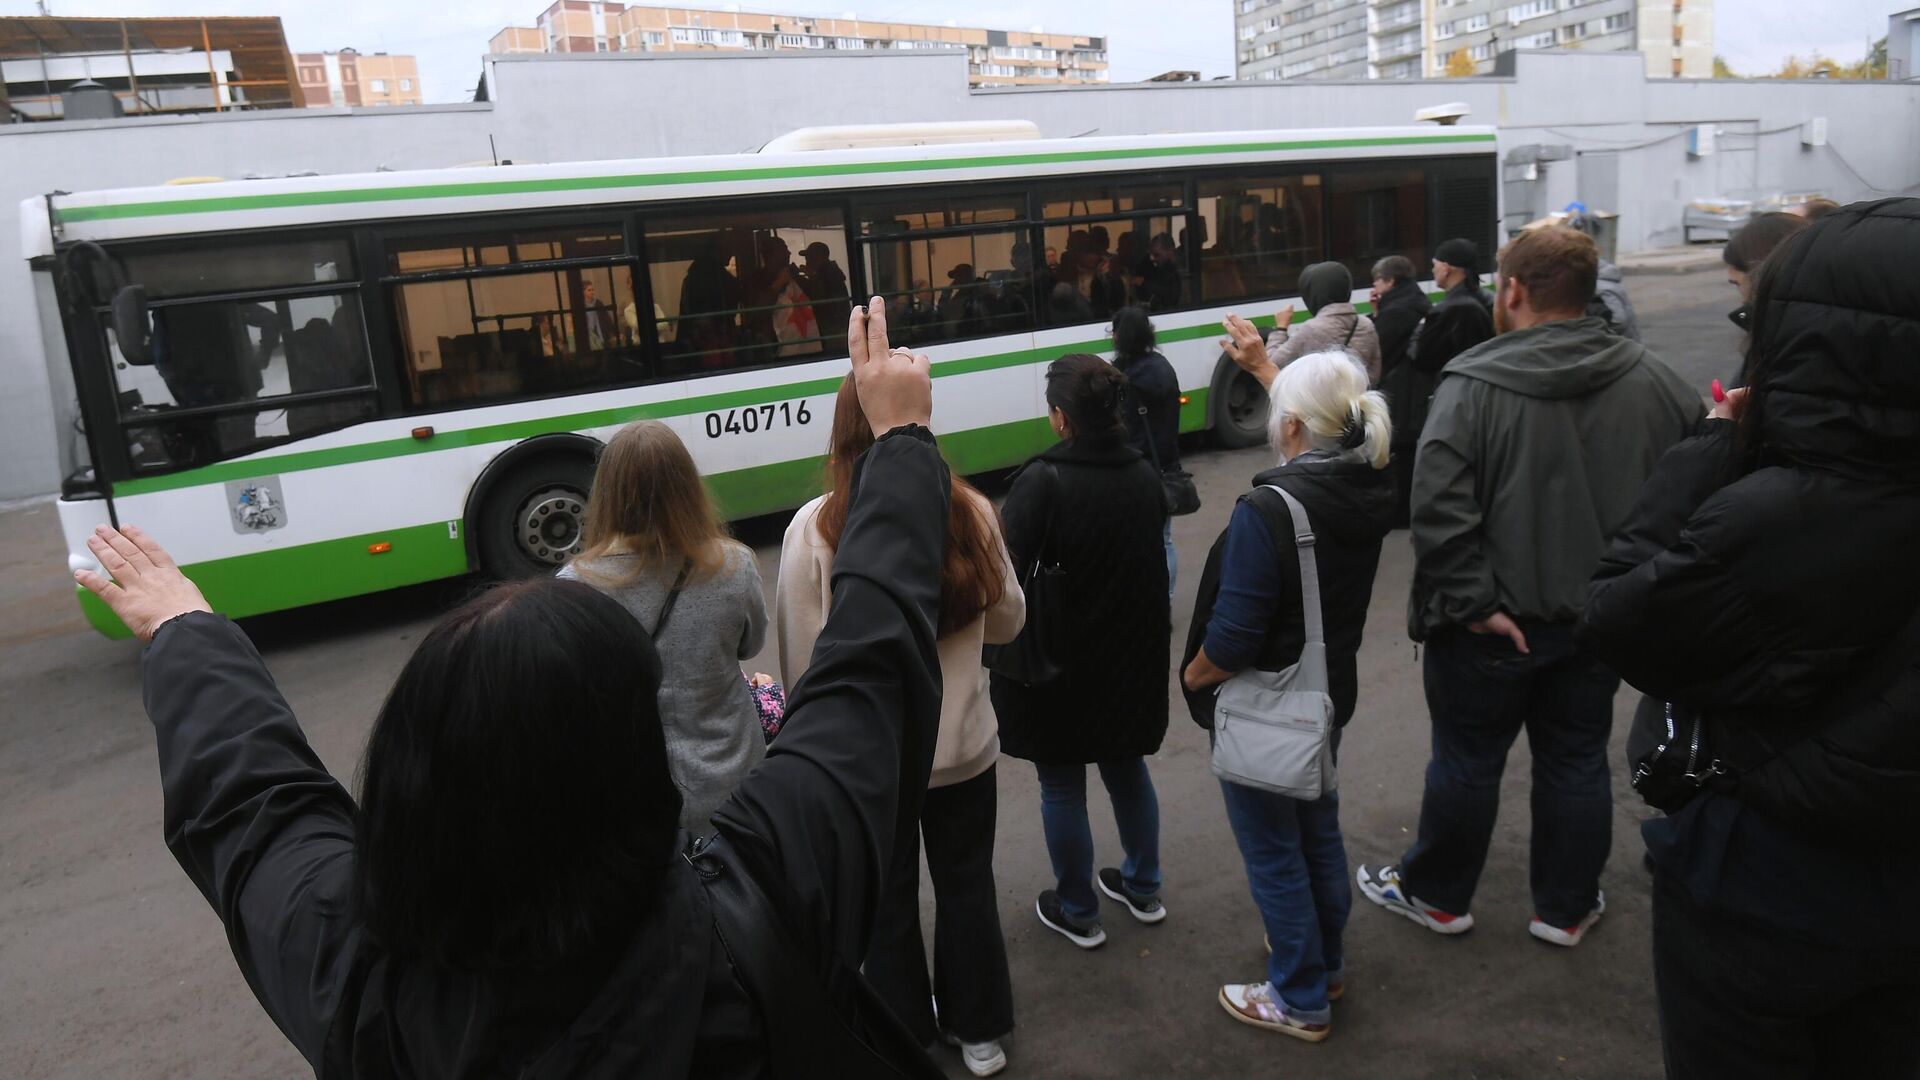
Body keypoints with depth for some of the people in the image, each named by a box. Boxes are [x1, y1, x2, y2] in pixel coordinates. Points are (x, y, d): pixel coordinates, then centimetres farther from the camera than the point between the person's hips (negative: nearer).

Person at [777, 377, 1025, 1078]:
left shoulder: (815, 527, -21)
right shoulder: (972, 513, -14)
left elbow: (802, 658, -13)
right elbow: (1007, 621, 0)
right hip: (963, 743, 2)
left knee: (888, 901, 19)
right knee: (967, 885, 22)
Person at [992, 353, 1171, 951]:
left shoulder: (1041, 482, -23)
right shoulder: (1144, 477, -2)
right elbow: (1154, 567, 8)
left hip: (1058, 666, -6)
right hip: (1130, 660, 6)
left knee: (1062, 788, 11)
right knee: (1127, 769, 23)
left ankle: (1078, 913, 26)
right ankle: (1143, 889, 39)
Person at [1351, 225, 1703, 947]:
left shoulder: (1473, 384, -18)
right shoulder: (1652, 380, -3)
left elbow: (1439, 508, -26)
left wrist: (1472, 602, -19)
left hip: (1498, 623, -4)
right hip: (1601, 617, 4)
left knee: (1467, 759, 12)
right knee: (1578, 760, 18)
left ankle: (1436, 895, 31)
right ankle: (1567, 908, 33)